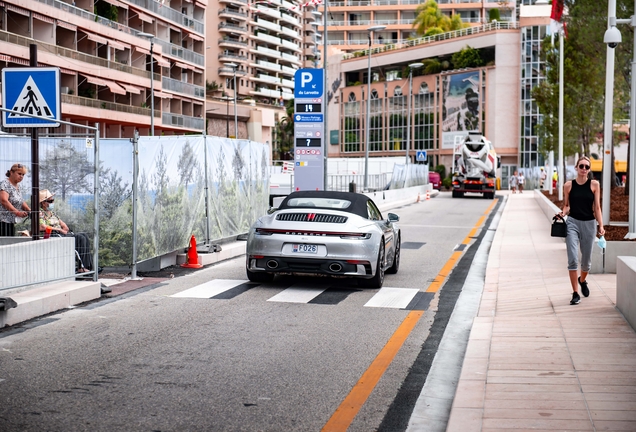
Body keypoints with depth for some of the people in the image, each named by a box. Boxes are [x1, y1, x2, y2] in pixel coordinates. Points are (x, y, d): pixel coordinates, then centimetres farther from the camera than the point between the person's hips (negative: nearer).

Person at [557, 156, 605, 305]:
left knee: (586, 260, 12)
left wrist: (601, 225, -7)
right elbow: (567, 206, 9)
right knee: (573, 259, -11)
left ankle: (582, 280, 45)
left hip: (589, 224, 1)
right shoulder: (568, 185, 1)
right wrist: (563, 212, -13)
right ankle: (575, 293, -4)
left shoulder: (594, 185, 1)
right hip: (572, 223, -1)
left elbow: (597, 207, 1)